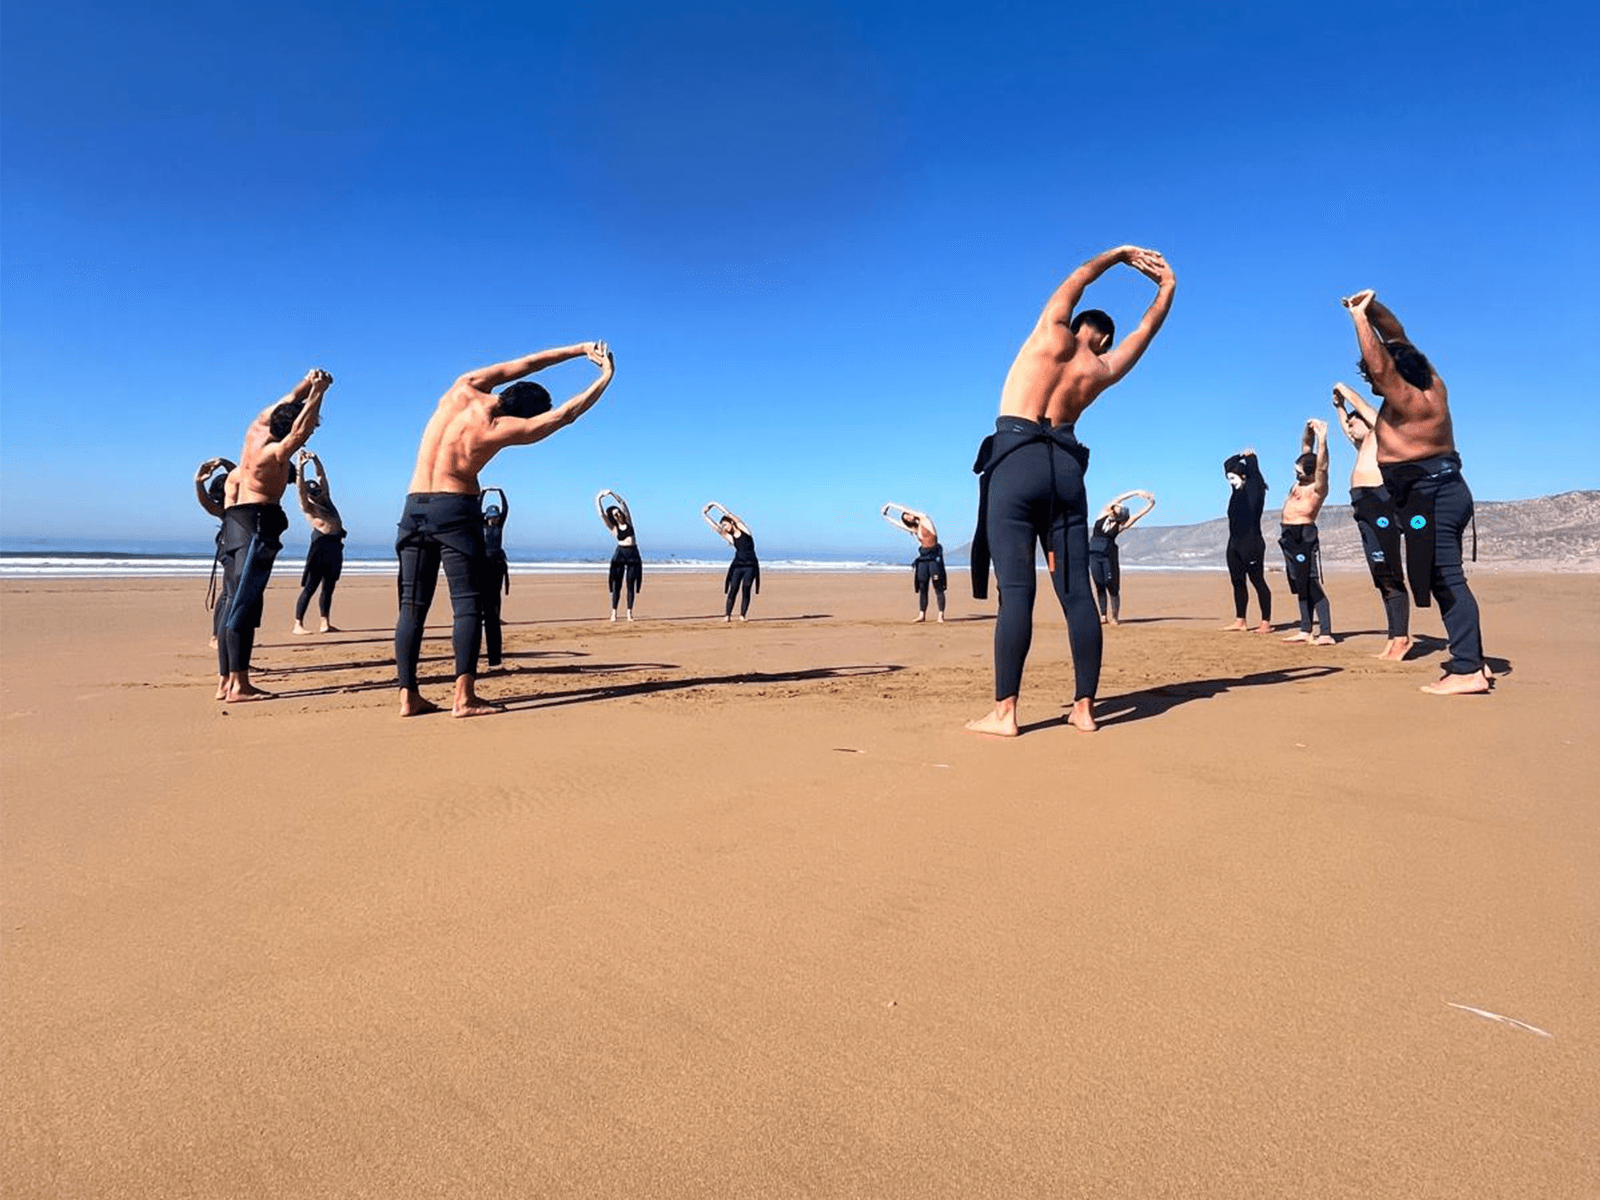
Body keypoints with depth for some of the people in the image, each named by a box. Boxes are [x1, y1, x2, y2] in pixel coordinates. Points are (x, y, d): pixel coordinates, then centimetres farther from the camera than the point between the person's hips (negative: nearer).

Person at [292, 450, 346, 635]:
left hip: (335, 547, 7)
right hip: (321, 546, -7)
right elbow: (301, 489, -16)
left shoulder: (325, 498, 16)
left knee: (328, 586, 8)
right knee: (310, 587, -7)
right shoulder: (307, 507, -1)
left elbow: (322, 475, 17)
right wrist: (301, 467, -22)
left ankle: (325, 624, 12)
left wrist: (315, 460, 6)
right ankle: (298, 624, -6)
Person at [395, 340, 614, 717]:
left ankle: (408, 696, 5)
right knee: (467, 603, -4)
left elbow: (523, 364, 11)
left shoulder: (463, 389, 3)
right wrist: (605, 377, 5)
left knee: (412, 605, 5)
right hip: (456, 508, -6)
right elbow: (567, 413, -5)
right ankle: (464, 697, -9)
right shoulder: (500, 429, -11)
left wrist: (578, 350, 15)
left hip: (415, 506, 6)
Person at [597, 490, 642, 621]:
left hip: (633, 555, 2)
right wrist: (598, 499, -6)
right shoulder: (613, 527, 4)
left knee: (631, 584, 0)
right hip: (620, 554, -2)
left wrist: (611, 493, -2)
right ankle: (614, 612, -1)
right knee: (617, 584, -3)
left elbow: (623, 503, 3)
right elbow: (602, 514, -4)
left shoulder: (628, 521, 8)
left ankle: (629, 612, 2)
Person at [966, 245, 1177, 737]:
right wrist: (1167, 284, 45)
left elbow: (1076, 279, 26)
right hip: (1065, 469, 4)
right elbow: (1146, 329, 33)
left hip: (1016, 461, -3)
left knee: (1016, 590, -11)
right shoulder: (1103, 370, 15)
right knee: (1077, 592, 4)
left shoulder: (1053, 333, 8)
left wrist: (1119, 254, 39)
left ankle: (1004, 712, -13)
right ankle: (1084, 707, 7)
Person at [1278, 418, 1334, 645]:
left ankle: (1326, 634, -16)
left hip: (1304, 535, -9)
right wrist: (1309, 430, 0)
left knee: (1312, 585, -14)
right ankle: (1305, 631, 14)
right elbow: (1306, 447, 17)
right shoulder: (1301, 480, 10)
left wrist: (1322, 439, -38)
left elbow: (1322, 466, -32)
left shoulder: (1318, 487, -13)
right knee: (1300, 586, 10)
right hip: (1289, 535, 9)